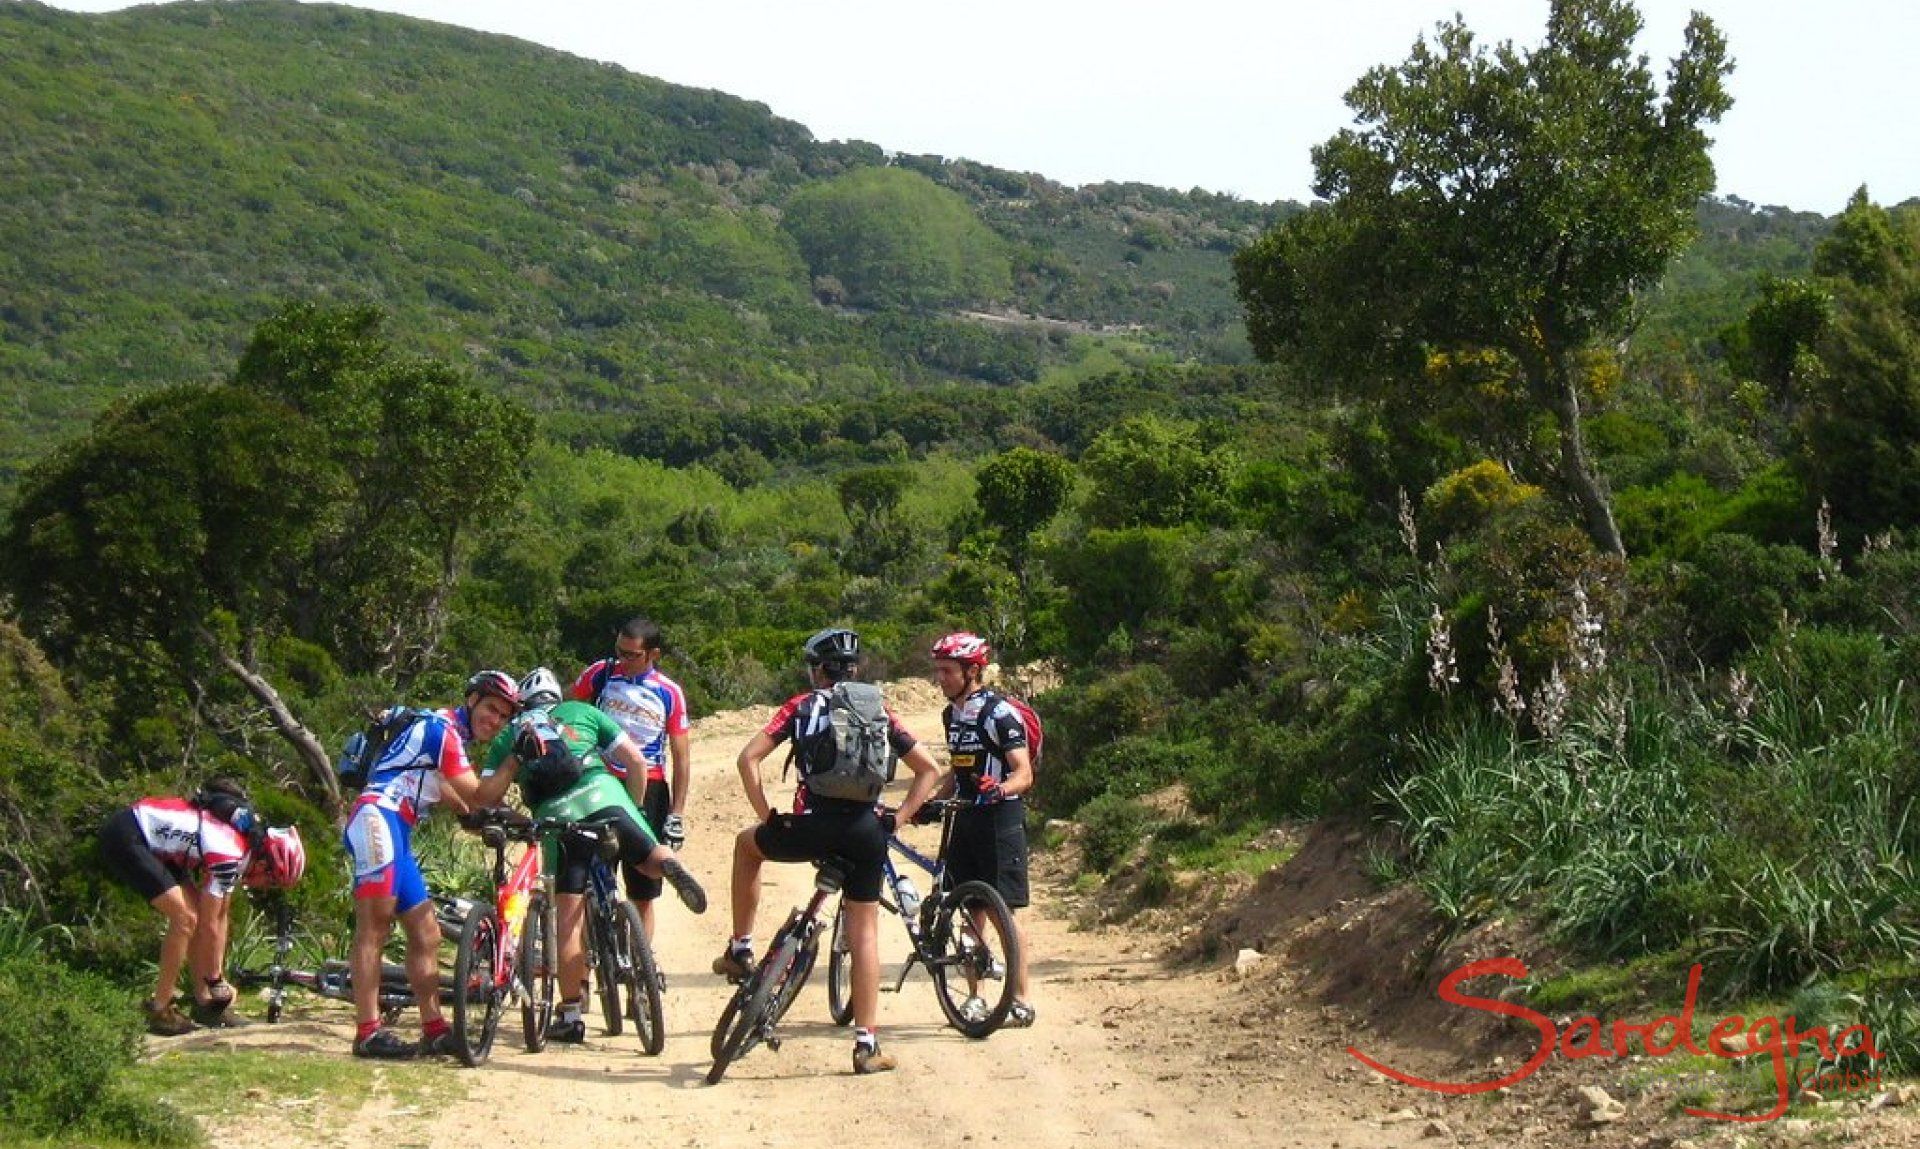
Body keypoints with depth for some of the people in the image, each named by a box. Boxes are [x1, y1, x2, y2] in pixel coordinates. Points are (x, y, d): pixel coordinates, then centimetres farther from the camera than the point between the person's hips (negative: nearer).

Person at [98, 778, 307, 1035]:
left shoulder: (242, 840, 8)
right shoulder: (230, 854, -20)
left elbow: (220, 915, 16)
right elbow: (210, 926, -13)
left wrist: (219, 977, 18)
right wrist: (217, 983, -1)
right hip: (125, 838, -10)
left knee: (197, 910, 8)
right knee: (186, 918, -14)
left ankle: (203, 1000, 15)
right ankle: (159, 1010, -4)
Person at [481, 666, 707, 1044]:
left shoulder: (506, 737, 24)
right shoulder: (582, 711, 25)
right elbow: (636, 761, 19)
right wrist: (635, 805, 32)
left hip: (554, 815, 0)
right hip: (603, 794, 0)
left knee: (568, 917, 5)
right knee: (649, 859, 18)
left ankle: (570, 1016, 6)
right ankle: (669, 863, -19)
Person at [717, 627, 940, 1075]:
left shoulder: (801, 706, 9)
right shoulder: (877, 711, 15)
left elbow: (748, 758, -2)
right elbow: (929, 770, 12)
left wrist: (768, 816, 5)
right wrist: (897, 817, 12)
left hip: (813, 827, -2)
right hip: (866, 832, 2)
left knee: (747, 843, 30)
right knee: (864, 934, 10)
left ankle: (740, 950, 29)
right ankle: (866, 1044, 5)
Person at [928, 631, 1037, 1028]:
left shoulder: (999, 714, -13)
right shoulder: (951, 715, 11)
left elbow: (1024, 774, -17)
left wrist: (1000, 788, -36)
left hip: (1000, 818, -8)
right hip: (966, 818, 8)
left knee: (1007, 909, -7)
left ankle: (1021, 1002, -3)